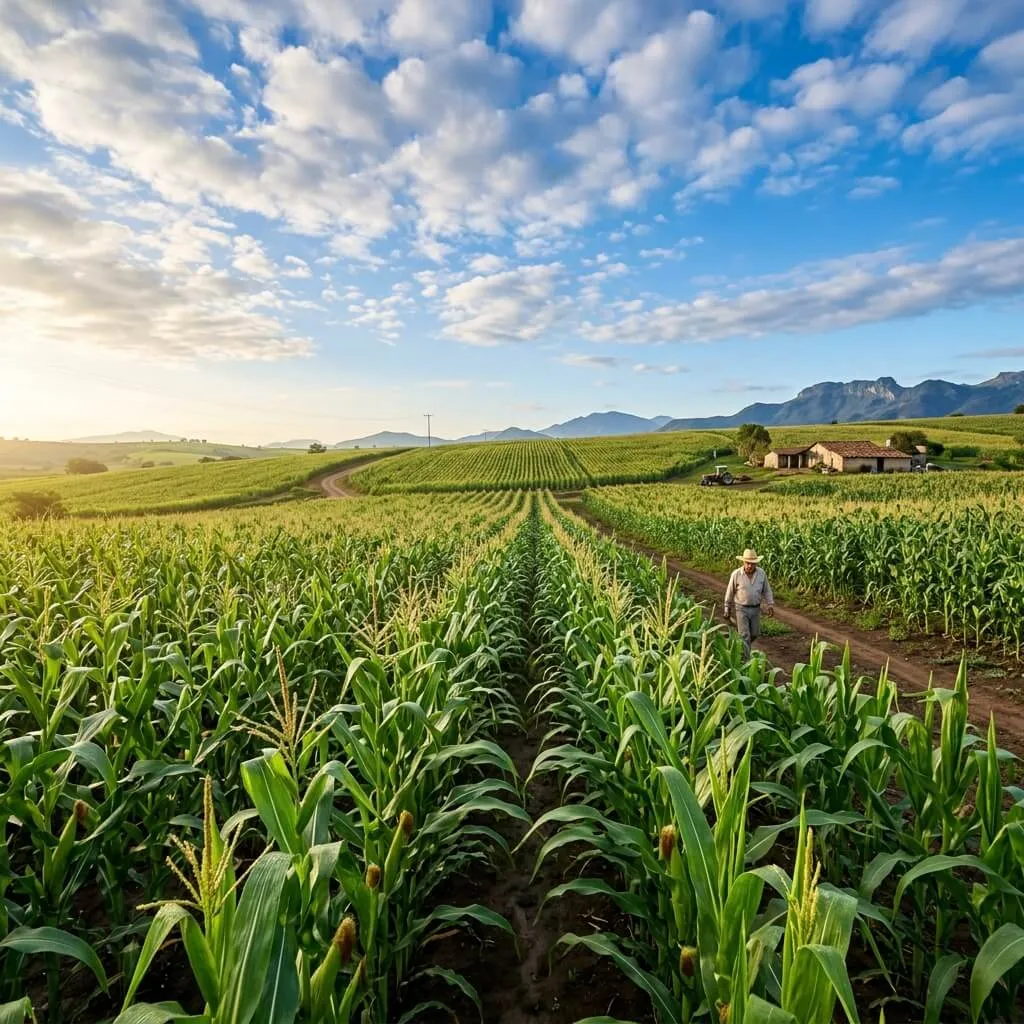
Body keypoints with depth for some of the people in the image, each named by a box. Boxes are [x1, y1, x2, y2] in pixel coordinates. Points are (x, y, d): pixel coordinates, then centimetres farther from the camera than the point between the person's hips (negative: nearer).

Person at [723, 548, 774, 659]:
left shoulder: (761, 573, -6)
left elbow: (766, 590, 5)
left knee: (755, 634, 13)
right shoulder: (736, 574, -14)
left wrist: (770, 605, -4)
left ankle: (741, 648, 41)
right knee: (745, 636, -5)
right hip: (741, 609, -4)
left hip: (755, 609, 4)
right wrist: (727, 609, 3)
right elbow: (730, 592, -3)